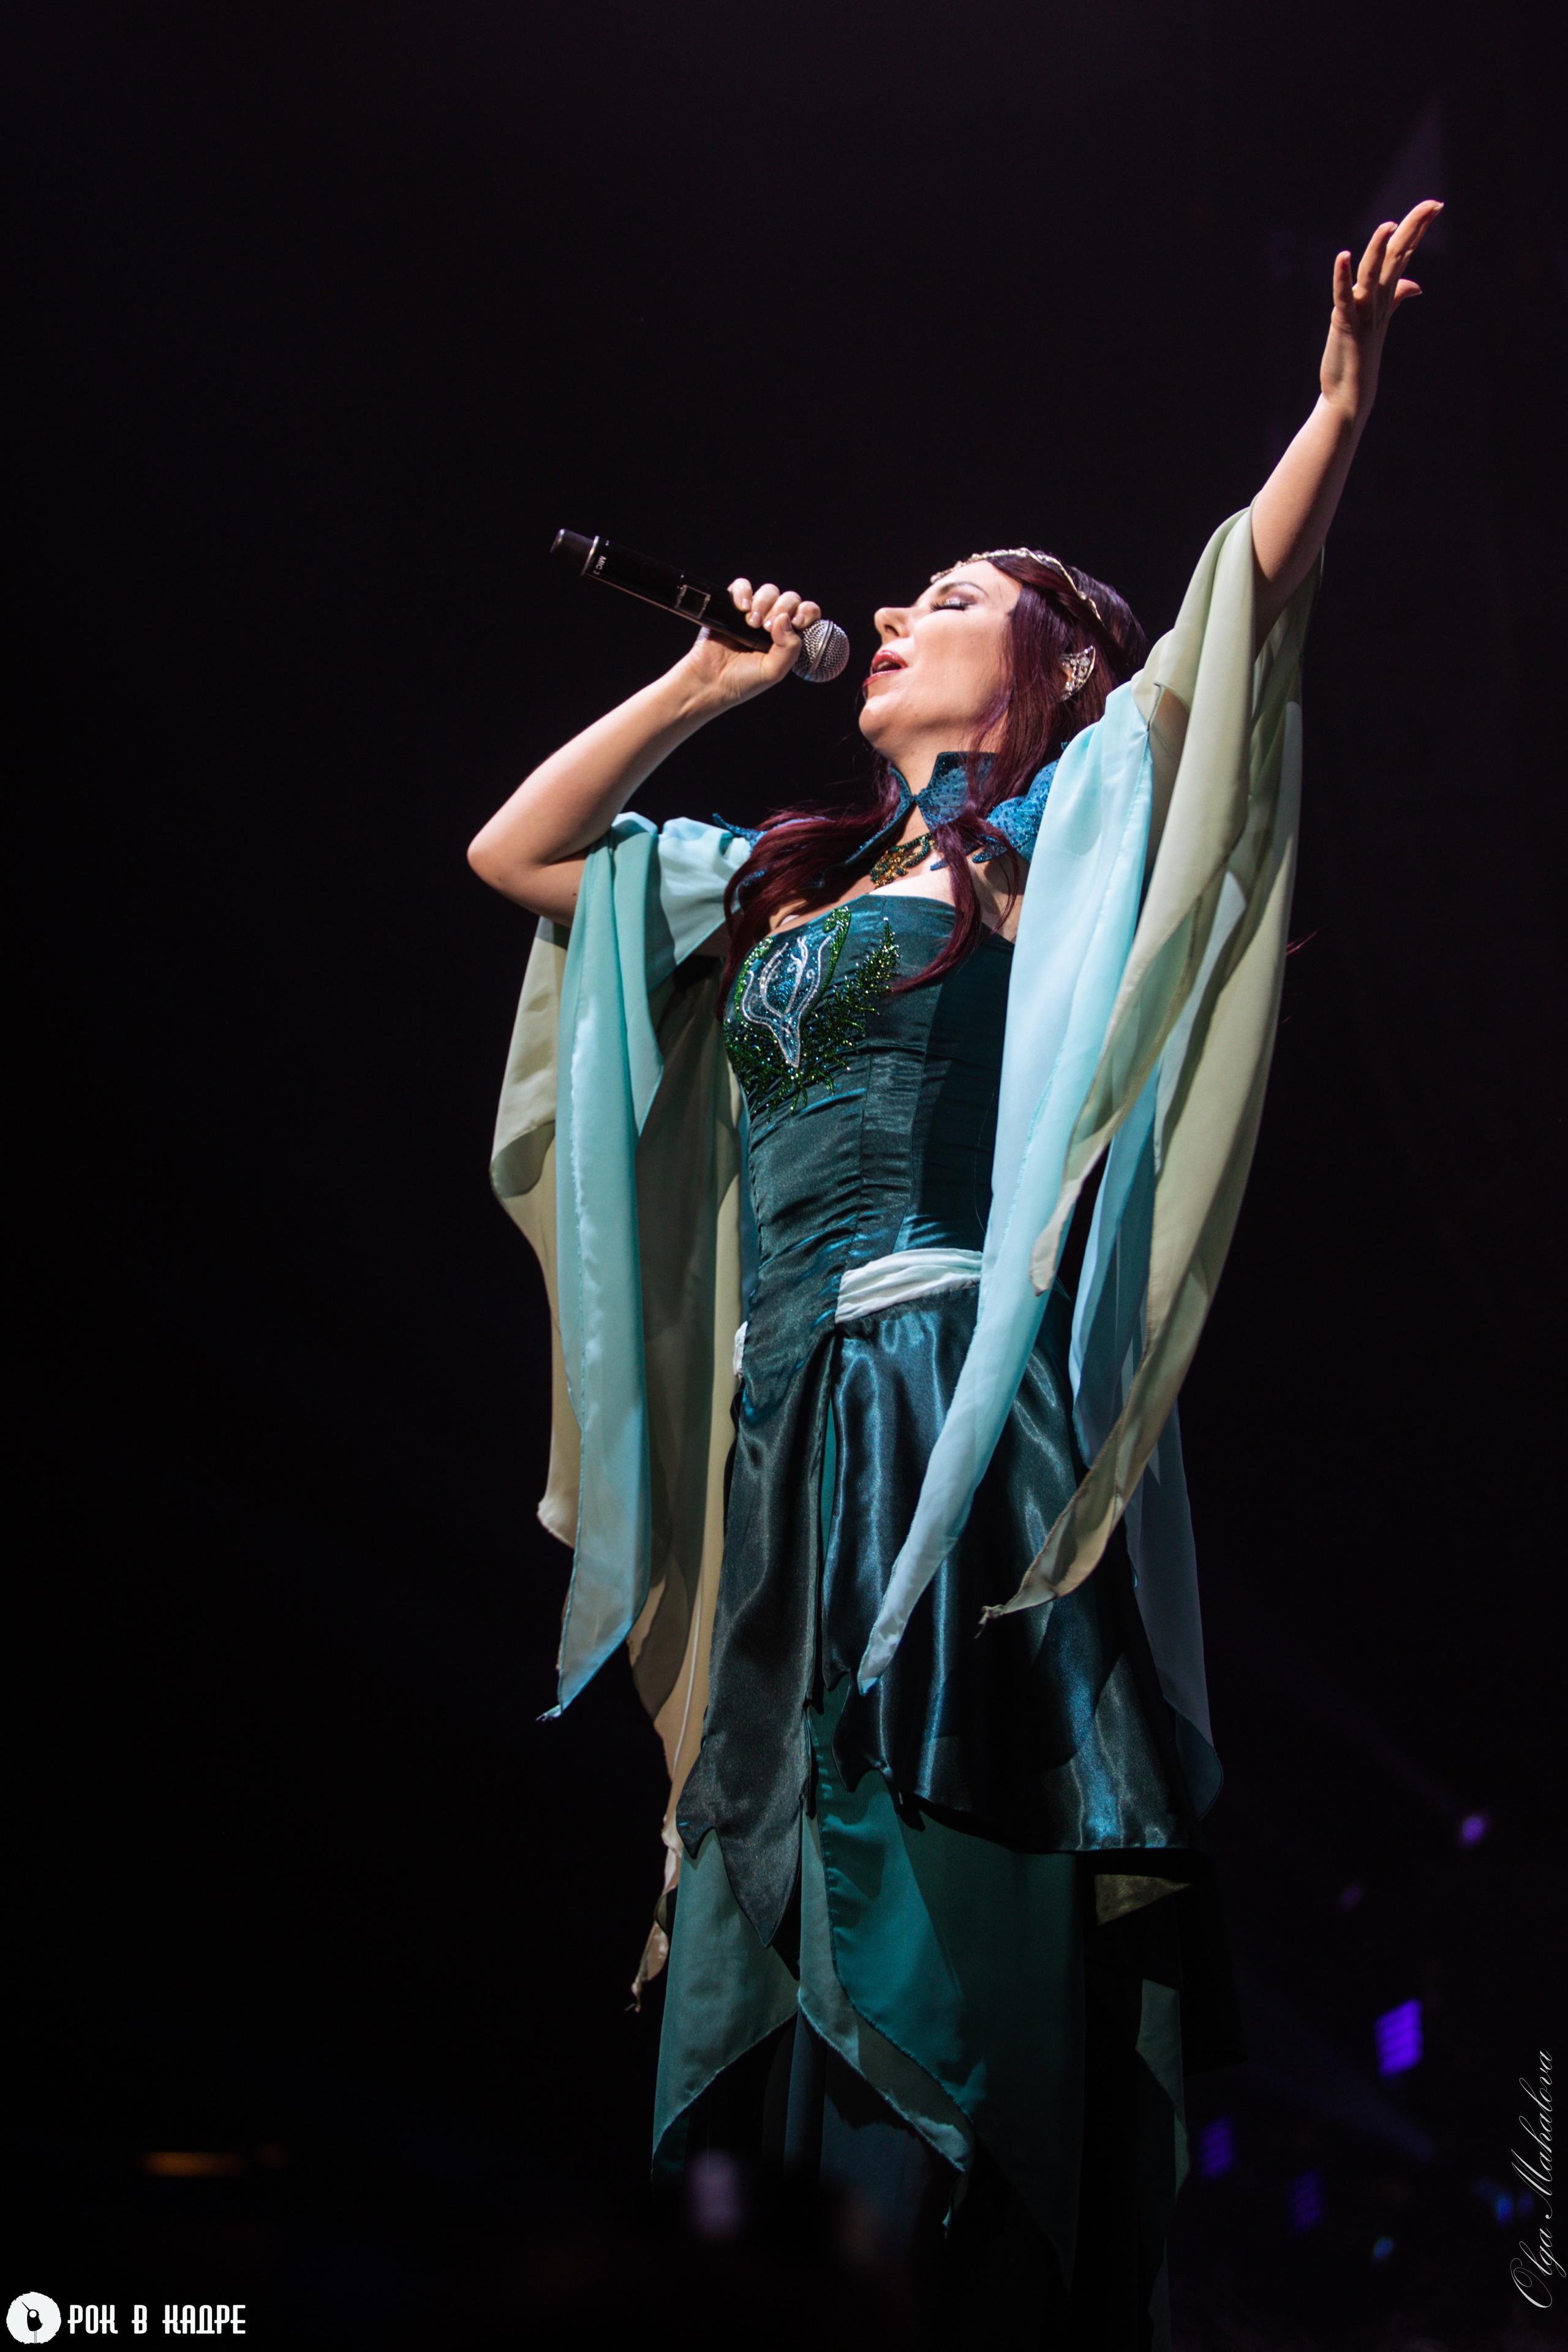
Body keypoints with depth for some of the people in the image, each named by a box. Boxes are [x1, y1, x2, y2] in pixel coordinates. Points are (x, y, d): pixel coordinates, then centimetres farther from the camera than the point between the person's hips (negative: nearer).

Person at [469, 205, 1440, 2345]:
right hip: (792, 1437, 7)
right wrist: (702, 685, 25)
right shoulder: (780, 876, 25)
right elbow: (515, 851, 32)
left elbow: (1252, 605, -5)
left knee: (940, 1904, -10)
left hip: (956, 1411, -7)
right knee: (784, 1907, 5)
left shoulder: (1060, 830, 7)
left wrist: (1347, 395, -17)